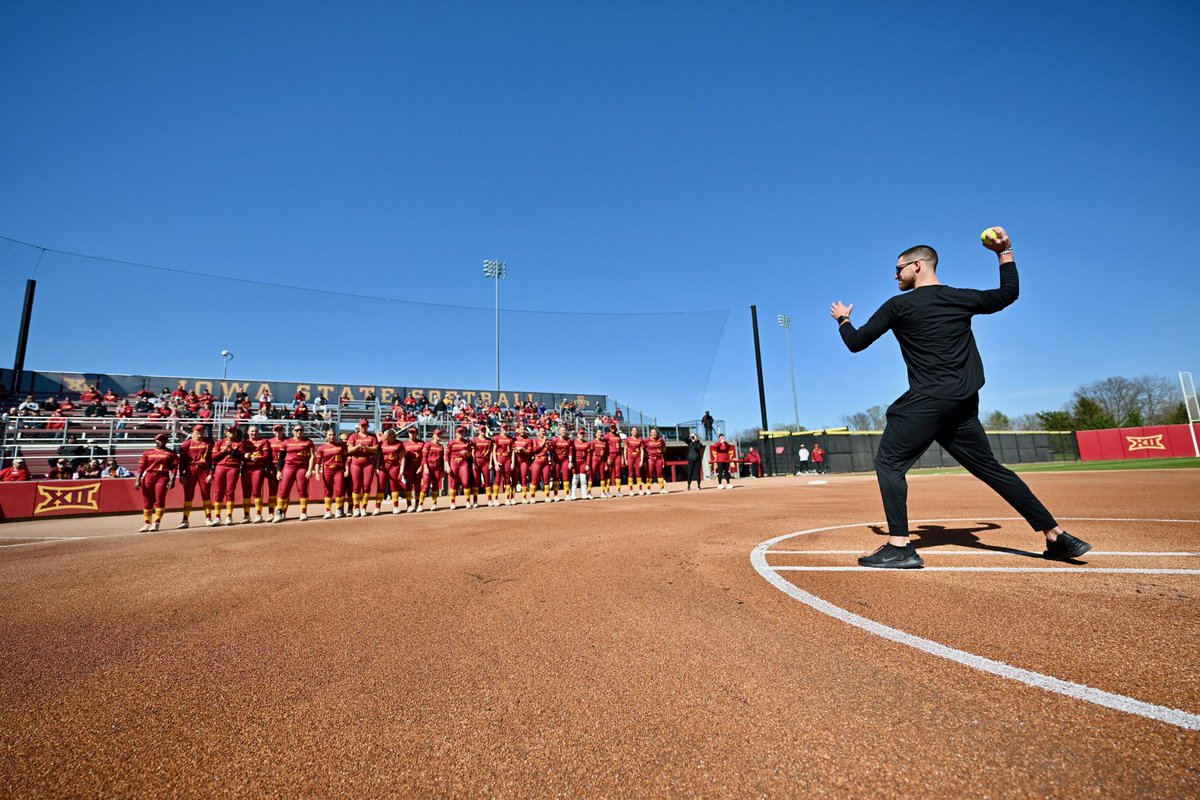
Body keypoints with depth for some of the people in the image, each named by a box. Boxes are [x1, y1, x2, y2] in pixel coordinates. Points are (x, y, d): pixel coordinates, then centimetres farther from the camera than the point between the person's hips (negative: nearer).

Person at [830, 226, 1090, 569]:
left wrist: (843, 319, 20)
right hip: (965, 406, 7)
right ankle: (1056, 536, 21)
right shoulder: (963, 298, 12)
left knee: (889, 463, -4)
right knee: (989, 467, 17)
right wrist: (1005, 252, 34)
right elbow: (1009, 294, 30)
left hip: (927, 402, -7)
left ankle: (899, 546, -13)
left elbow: (855, 343, 0)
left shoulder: (898, 305, -3)